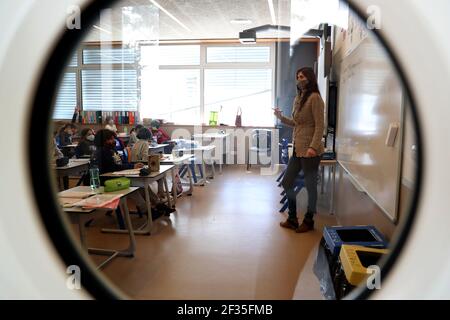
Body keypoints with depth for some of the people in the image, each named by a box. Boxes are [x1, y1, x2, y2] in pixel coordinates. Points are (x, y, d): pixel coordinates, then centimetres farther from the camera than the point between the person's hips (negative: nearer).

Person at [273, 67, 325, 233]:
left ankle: (309, 221, 22)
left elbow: (319, 126, -16)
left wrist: (313, 147, -25)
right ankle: (292, 219, 26)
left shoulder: (314, 98, -11)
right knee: (286, 183, 12)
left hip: (309, 151, -9)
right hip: (297, 149, 9)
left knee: (310, 186, 5)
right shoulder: (298, 98, 14)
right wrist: (281, 117, 8)